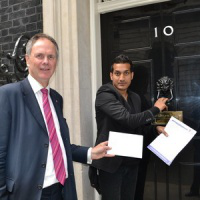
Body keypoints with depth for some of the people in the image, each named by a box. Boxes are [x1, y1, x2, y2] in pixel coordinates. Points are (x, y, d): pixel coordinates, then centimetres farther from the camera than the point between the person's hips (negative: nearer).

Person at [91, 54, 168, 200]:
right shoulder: (104, 96, -16)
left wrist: (155, 128, 0)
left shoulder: (136, 98, 9)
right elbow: (128, 120, -27)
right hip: (111, 162, -7)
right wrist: (156, 109, -13)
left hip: (131, 162, 7)